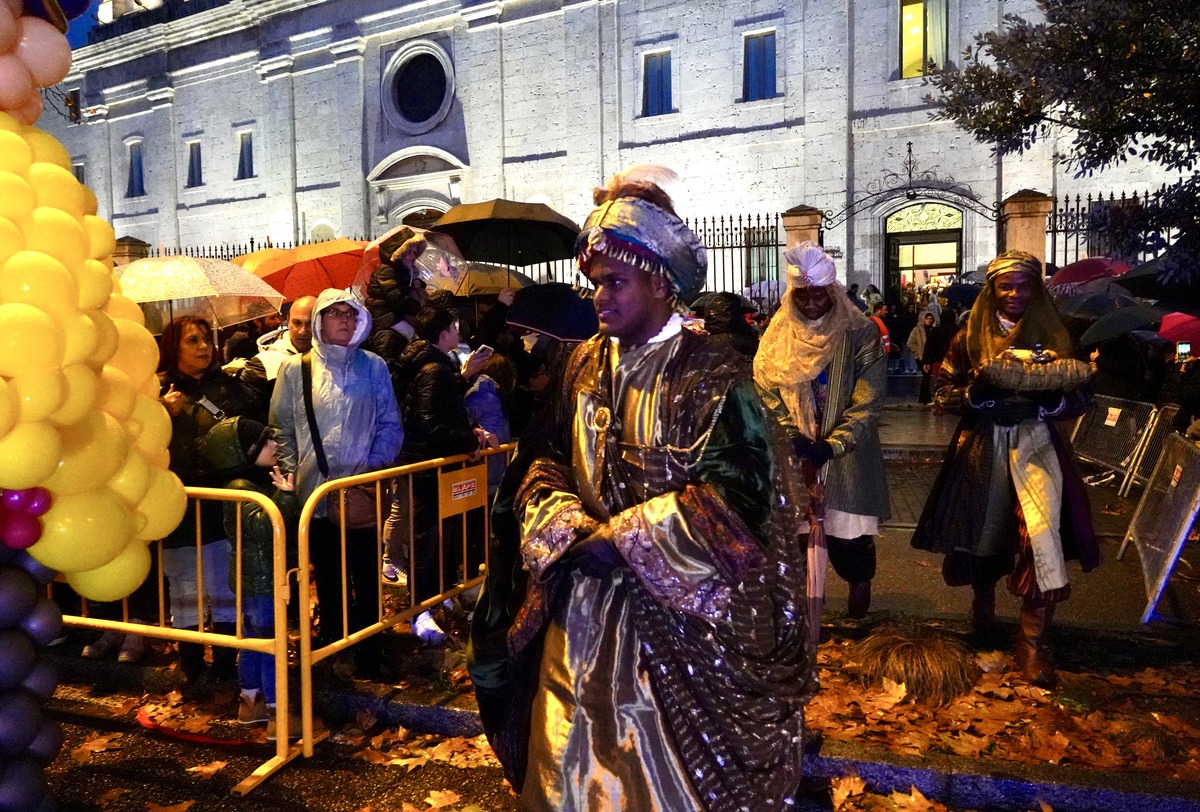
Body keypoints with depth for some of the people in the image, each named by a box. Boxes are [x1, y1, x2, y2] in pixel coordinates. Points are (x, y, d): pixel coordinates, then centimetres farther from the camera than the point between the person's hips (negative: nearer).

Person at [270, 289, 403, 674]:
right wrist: (292, 471, -1)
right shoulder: (294, 369, 6)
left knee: (366, 576, 3)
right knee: (327, 577, 11)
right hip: (316, 492, 0)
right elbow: (281, 428, 8)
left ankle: (369, 653, 15)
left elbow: (390, 425, 7)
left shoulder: (373, 367, 6)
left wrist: (376, 463, -5)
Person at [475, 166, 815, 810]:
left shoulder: (712, 376, -14)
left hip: (674, 609, -5)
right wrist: (566, 529, -12)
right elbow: (550, 462, 8)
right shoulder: (586, 364, 5)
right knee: (576, 756, 18)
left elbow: (733, 495, -21)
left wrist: (620, 538, -20)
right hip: (583, 605, 5)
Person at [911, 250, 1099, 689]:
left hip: (1036, 441, -1)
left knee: (1043, 530, -19)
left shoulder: (1053, 336, 4)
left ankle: (1032, 641, -9)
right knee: (982, 527, 12)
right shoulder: (970, 337, 4)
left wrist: (1047, 401, -19)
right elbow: (945, 391, 3)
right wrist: (977, 394, -17)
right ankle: (983, 599, 44)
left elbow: (1080, 397, 3)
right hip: (981, 444, 1)